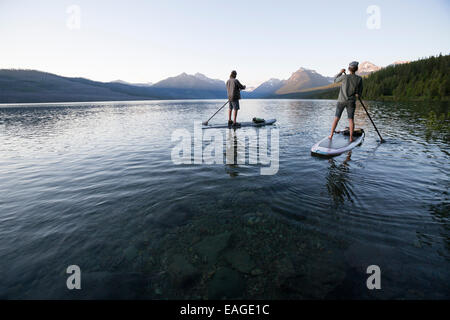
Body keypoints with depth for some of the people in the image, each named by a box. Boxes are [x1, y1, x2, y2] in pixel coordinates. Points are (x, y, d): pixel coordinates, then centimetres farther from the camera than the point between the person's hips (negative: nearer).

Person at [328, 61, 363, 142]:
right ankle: (351, 137, 7)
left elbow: (335, 80, 8)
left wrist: (340, 72, 17)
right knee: (351, 119, 7)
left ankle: (331, 135, 9)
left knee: (336, 118, 7)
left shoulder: (344, 77, -13)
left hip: (341, 101, -1)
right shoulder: (359, 79, -7)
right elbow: (359, 93, -1)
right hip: (351, 102, 1)